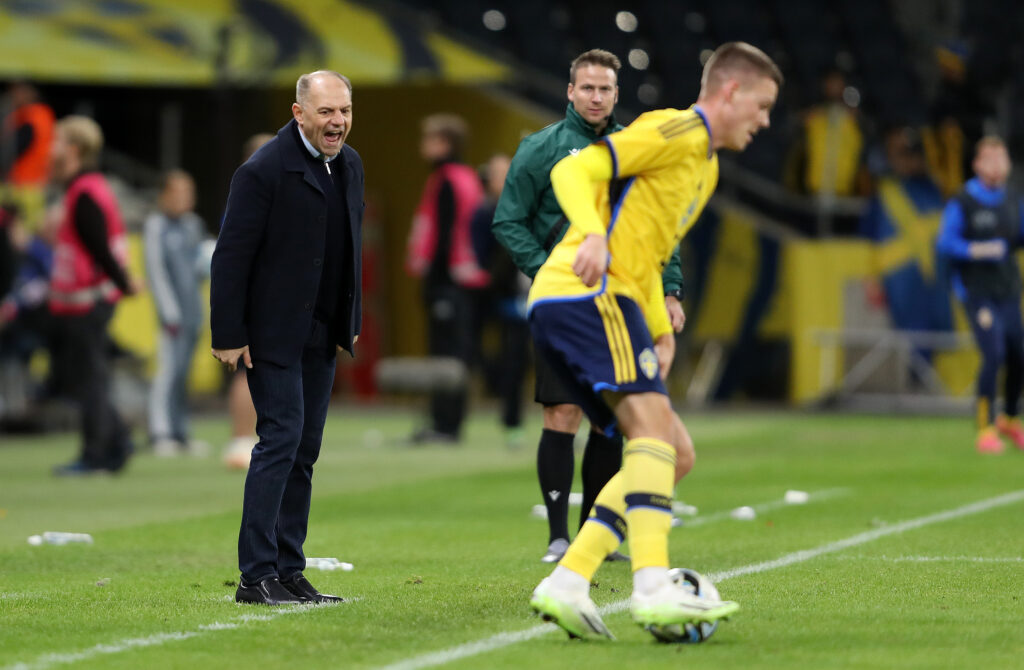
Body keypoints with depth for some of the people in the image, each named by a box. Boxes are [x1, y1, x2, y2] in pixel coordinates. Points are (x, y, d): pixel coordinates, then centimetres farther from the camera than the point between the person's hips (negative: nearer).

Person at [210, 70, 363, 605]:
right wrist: (228, 336, -16)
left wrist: (351, 321, 16)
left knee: (304, 451, 8)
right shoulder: (265, 171, -15)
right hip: (273, 331, -8)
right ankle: (256, 576, -10)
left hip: (321, 337, 8)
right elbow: (231, 256, -14)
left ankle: (288, 571, 12)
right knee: (281, 438, -12)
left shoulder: (349, 164, 9)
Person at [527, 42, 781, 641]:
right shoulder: (678, 131, -4)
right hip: (585, 294, -10)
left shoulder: (706, 166, 27)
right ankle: (654, 588, -37)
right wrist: (593, 235, -30)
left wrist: (663, 330, 20)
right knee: (652, 422, -24)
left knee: (675, 455, 6)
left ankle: (567, 584, -3)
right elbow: (574, 171, -13)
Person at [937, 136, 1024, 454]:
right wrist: (977, 251, -27)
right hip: (977, 292, -6)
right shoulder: (961, 203, -7)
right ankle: (985, 430, -8)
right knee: (994, 356, -17)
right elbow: (946, 242, -13)